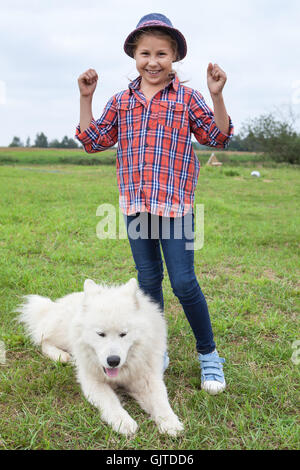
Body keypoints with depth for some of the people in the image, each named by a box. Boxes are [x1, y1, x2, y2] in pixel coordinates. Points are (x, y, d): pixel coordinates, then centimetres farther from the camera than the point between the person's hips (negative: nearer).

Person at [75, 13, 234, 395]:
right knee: (148, 280, 12)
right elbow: (92, 141, 13)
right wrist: (85, 98, 5)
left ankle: (208, 354, 16)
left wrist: (216, 95, -10)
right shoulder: (121, 102, 12)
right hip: (135, 203, 4)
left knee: (183, 282, -5)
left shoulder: (187, 98, 4)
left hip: (175, 203, -3)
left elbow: (218, 138, 2)